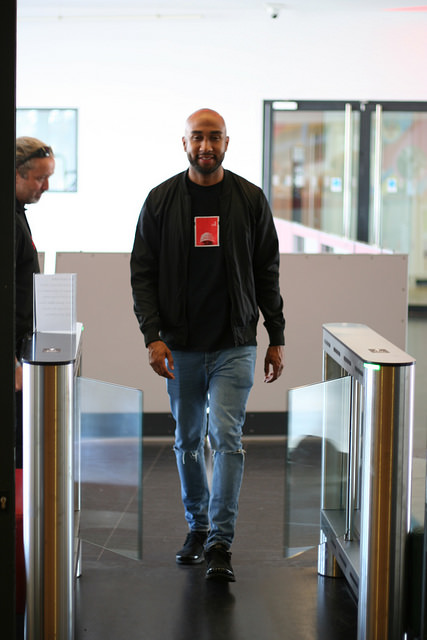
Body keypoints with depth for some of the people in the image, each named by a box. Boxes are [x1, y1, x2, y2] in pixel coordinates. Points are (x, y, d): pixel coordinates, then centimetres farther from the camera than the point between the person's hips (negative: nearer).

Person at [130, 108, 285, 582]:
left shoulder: (250, 200, 2)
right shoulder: (162, 200, 1)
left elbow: (267, 274, 7)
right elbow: (142, 273, 1)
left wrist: (277, 338, 4)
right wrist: (152, 334, -11)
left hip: (234, 345, -1)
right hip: (181, 347, 2)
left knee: (226, 437, -9)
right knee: (188, 440, 12)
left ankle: (221, 541, -4)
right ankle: (197, 525, 29)